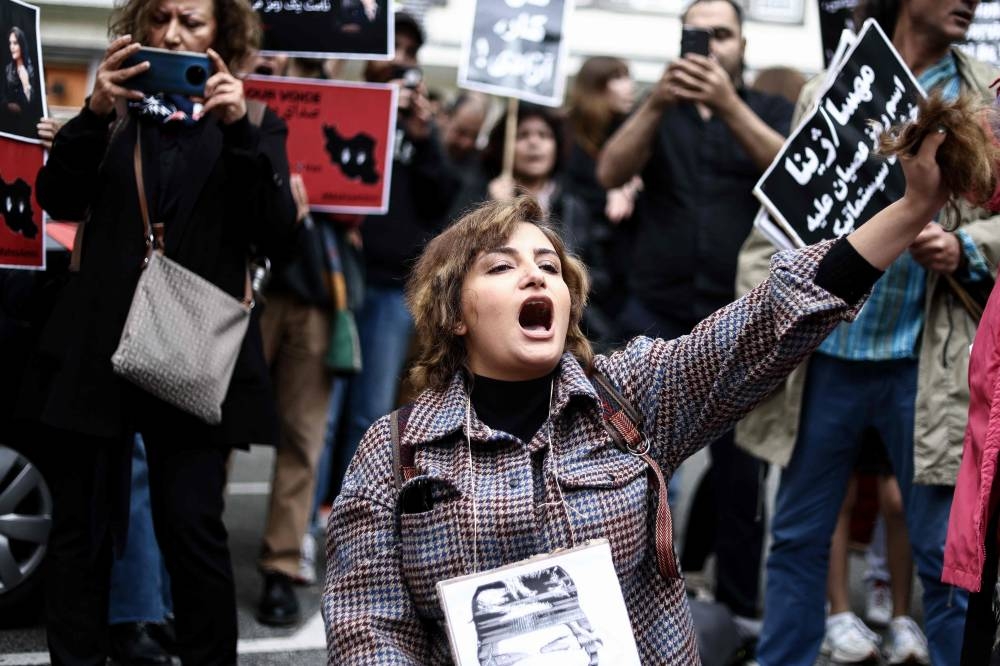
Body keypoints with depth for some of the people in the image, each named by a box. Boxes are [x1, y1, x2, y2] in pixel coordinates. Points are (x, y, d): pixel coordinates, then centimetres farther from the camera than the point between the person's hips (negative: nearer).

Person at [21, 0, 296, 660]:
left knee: (191, 524, -7)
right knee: (81, 525, 4)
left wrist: (237, 129, -15)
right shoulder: (114, 112, 13)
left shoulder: (253, 123, 7)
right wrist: (95, 112, -15)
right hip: (96, 349, 2)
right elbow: (59, 200, 0)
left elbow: (276, 233, -5)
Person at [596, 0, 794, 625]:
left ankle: (742, 604, 9)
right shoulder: (658, 113, 11)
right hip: (657, 314, 1)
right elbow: (610, 172, -6)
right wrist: (656, 104, -22)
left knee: (741, 466, 0)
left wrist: (728, 104, -25)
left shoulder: (772, 111, 8)